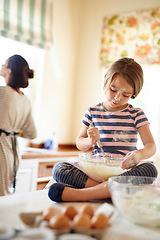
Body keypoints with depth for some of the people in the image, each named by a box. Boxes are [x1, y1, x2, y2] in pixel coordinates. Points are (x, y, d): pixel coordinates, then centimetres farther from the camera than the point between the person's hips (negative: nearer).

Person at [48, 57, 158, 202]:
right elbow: (80, 144, 14)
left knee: (150, 169, -35)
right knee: (59, 169, -20)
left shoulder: (136, 114, 4)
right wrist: (90, 141, -12)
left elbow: (151, 146, -3)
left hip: (125, 170, -1)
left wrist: (139, 154, -27)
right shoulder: (92, 112, 8)